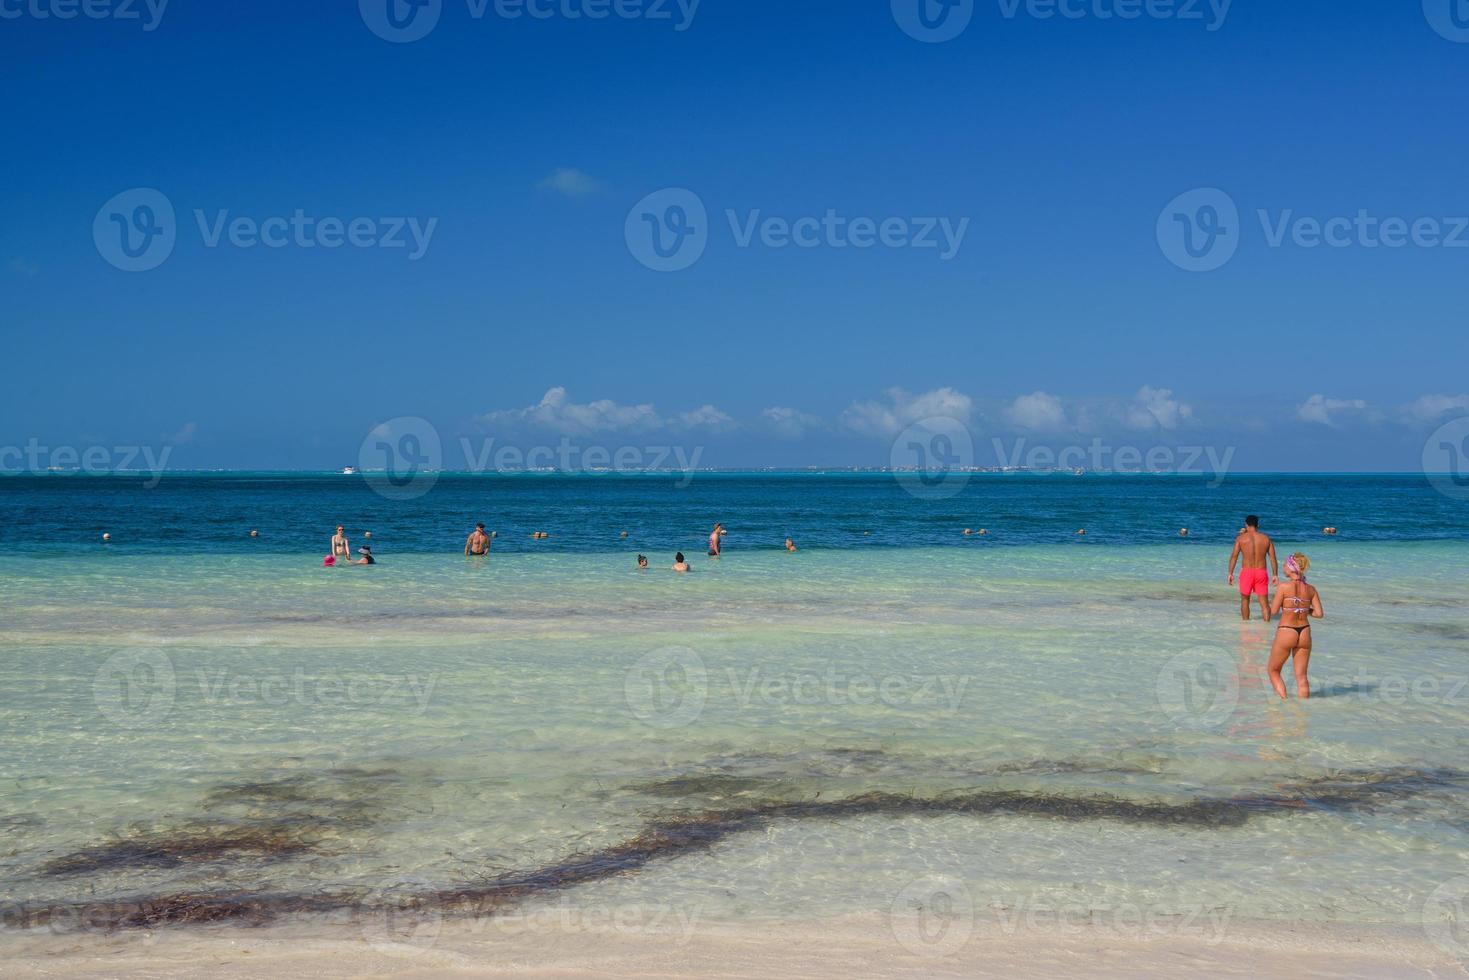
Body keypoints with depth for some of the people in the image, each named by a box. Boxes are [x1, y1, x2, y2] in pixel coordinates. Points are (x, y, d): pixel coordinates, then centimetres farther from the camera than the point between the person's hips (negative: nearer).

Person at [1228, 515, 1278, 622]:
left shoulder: (1241, 538, 0)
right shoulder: (1266, 538, 6)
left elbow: (1234, 556, -4)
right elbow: (1273, 558, 3)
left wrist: (1230, 573, -1)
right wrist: (1275, 575, 7)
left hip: (1246, 572, -1)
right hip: (1261, 572, 1)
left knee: (1245, 599, 17)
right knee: (1264, 602, 4)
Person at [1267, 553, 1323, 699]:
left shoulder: (1284, 587, -14)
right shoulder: (1311, 589, 0)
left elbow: (1274, 610, -8)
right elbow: (1319, 613, 0)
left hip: (1286, 632, -4)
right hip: (1304, 632, 4)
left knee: (1273, 671, 14)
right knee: (1302, 677, 12)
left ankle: (1284, 700, -1)